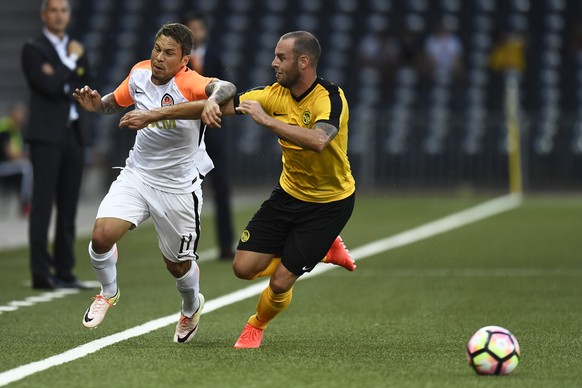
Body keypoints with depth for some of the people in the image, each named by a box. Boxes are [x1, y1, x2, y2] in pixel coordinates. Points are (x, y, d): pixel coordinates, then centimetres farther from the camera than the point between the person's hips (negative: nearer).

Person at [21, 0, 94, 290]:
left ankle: (64, 271, 8)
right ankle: (41, 274, -9)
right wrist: (71, 62, -6)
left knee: (69, 207, 5)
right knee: (43, 204, -8)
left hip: (74, 133, 6)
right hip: (47, 134, -6)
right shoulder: (33, 48, -1)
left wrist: (61, 79, -6)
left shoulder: (77, 50, 18)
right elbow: (49, 86, -14)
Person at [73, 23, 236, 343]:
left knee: (178, 265, 11)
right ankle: (108, 292, 13)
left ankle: (192, 307, 47)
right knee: (102, 235, -18)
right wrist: (96, 104, -4)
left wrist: (213, 98, -67)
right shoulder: (140, 73, -4)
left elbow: (225, 88, -44)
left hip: (179, 187, -4)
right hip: (137, 174, 4)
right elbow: (117, 101, 18)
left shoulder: (189, 83, -23)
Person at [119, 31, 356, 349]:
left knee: (280, 283, -9)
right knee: (244, 268, 1)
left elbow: (317, 140, -46)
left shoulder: (330, 98, -25)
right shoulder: (276, 94, -6)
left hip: (329, 204, -6)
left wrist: (267, 119, -42)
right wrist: (152, 116, -3)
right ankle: (326, 249, 22)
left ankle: (257, 325, 28)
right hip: (289, 192, 6)